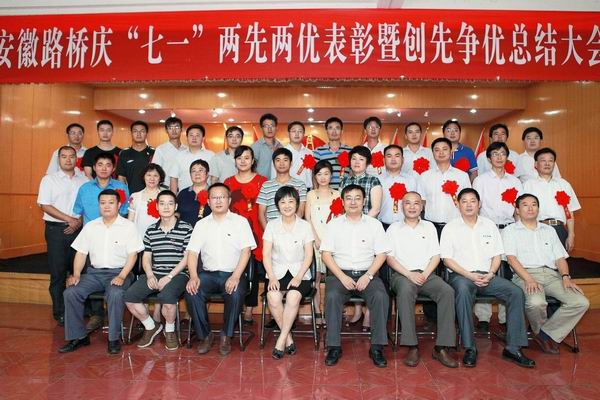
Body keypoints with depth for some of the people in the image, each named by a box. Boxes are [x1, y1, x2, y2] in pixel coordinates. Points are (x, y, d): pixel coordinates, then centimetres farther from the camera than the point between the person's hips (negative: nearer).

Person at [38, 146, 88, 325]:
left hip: (79, 229, 2)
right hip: (56, 230, -2)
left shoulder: (84, 180, 9)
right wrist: (69, 219, -12)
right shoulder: (49, 179, 3)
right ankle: (59, 313, 10)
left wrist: (79, 221, -7)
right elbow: (45, 205, -5)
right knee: (58, 272, 1)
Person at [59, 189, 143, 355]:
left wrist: (122, 276, -18)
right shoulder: (90, 226, 13)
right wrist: (76, 275, -3)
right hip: (94, 272, 5)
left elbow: (132, 254, -6)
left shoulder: (128, 226, 0)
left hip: (118, 272, -4)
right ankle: (78, 336, -2)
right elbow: (81, 253, 12)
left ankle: (114, 338, -15)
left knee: (115, 294, -33)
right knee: (70, 293, -18)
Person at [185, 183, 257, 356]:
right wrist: (193, 277, -12)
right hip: (208, 273, 3)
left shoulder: (240, 221, 5)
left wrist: (235, 277, -18)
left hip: (232, 273, -2)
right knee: (192, 292, -26)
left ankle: (226, 336, -6)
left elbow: (246, 251, -4)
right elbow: (192, 253, 6)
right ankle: (205, 335, -5)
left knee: (236, 294, -32)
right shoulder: (201, 224, 13)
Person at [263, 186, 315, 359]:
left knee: (293, 296, -31)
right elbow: (266, 254, 1)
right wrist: (272, 278, -12)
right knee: (273, 297, -29)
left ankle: (281, 341, -17)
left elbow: (308, 256, 1)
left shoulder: (305, 226, 5)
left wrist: (299, 277, -13)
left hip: (299, 273, -1)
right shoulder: (272, 225, 6)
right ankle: (288, 338, -11)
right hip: (277, 273, 1)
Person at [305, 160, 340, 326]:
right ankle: (317, 313, 4)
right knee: (315, 277, -3)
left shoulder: (337, 195, 9)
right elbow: (307, 220, 5)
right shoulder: (311, 195, 10)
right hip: (315, 240, 0)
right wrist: (317, 239, -6)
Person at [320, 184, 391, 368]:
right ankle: (334, 346, -18)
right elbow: (326, 254, 2)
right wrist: (342, 277, -11)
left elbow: (381, 254, 5)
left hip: (367, 273, 1)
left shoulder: (374, 224, 9)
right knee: (332, 296, -30)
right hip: (340, 273, 0)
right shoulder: (334, 224, 8)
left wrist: (368, 276, -10)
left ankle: (377, 347, -15)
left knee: (381, 296, -28)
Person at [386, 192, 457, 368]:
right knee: (405, 290, -36)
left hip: (427, 274, 3)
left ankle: (441, 348, -22)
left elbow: (435, 256, 11)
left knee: (448, 291, -27)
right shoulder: (394, 228, 11)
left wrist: (425, 275, -7)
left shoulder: (429, 227, 19)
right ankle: (412, 347, -30)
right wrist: (409, 274, -12)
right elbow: (390, 258, 2)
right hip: (402, 274, -2)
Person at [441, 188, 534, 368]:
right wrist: (469, 275, -14)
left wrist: (490, 274, -6)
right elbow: (447, 259, -2)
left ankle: (512, 348, -14)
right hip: (461, 275, -4)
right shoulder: (450, 228, 4)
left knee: (516, 292, -20)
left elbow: (496, 256, 13)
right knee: (463, 290, -37)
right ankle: (469, 348, -31)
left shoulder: (490, 225, 15)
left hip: (487, 275, 4)